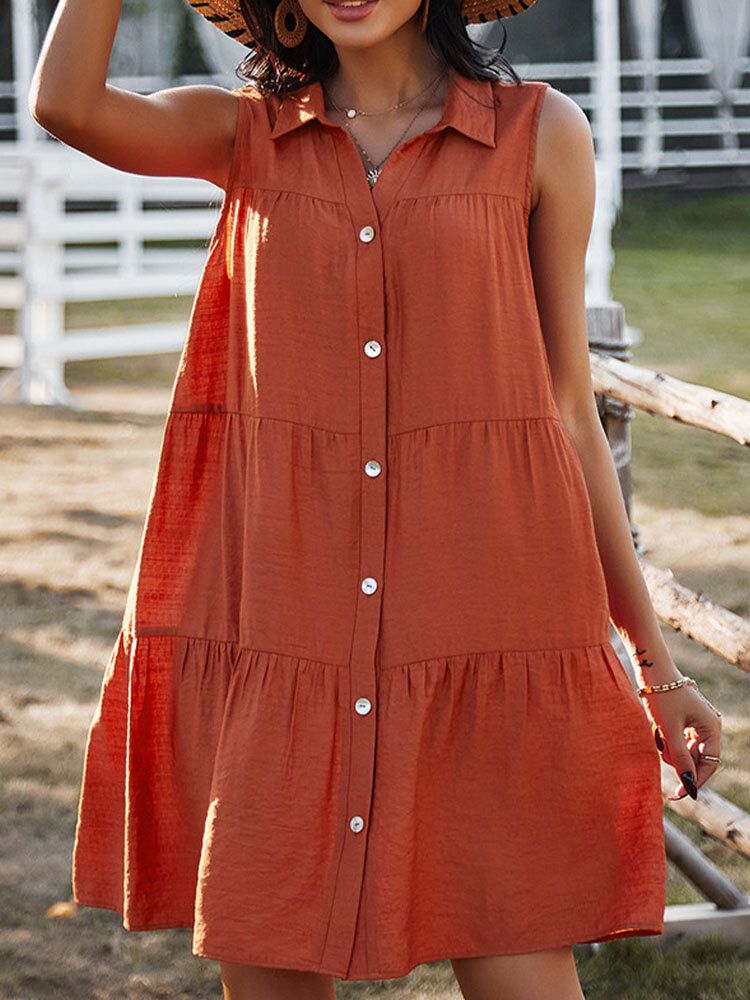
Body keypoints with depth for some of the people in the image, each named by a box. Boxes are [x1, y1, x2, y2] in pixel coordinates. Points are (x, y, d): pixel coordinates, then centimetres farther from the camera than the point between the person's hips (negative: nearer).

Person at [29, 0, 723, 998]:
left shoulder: (540, 134, 5)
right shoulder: (246, 137, 9)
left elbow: (568, 407, 9)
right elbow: (66, 102, -11)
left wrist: (655, 659, 9)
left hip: (486, 636, -1)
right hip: (280, 631, 2)